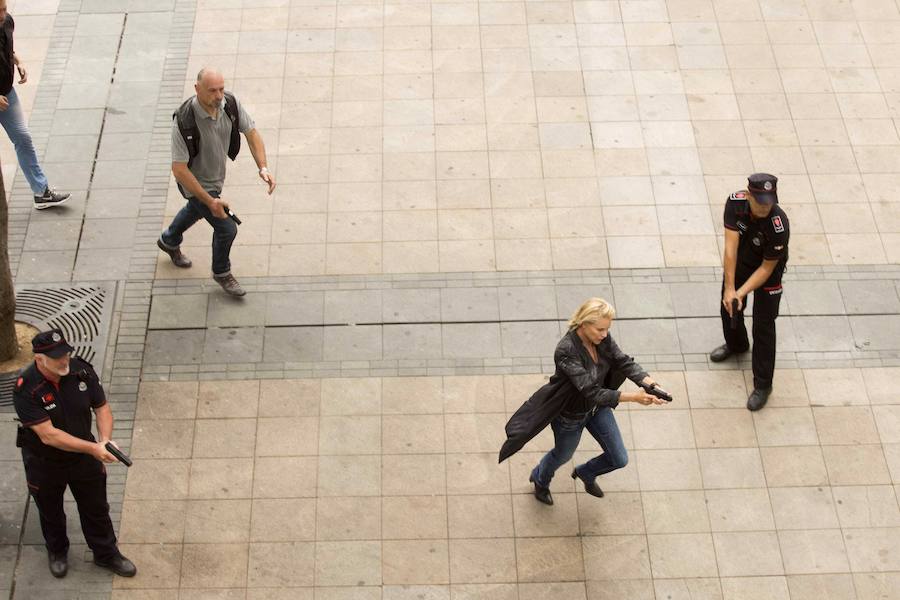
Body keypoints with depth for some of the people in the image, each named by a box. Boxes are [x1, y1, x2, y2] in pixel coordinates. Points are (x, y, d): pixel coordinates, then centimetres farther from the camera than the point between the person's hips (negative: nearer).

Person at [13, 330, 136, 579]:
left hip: (84, 457, 3)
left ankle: (106, 554, 41)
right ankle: (57, 551, 50)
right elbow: (48, 435, -34)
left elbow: (102, 408, -9)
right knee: (51, 512, 23)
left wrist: (104, 440, -28)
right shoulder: (26, 389, -32)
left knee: (96, 508, 19)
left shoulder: (82, 371, -20)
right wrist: (93, 448, -39)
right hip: (45, 463, -3)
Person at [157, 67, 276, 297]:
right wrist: (210, 201, -31)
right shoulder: (184, 121, -38)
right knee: (226, 228, 0)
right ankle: (221, 273, 31)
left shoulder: (230, 103, -22)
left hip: (216, 175, 7)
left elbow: (251, 133, -10)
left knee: (196, 209, 33)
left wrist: (263, 168, -25)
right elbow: (179, 169, -32)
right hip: (194, 181, -7)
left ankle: (169, 241, 64)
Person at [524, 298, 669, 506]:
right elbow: (591, 392, -42)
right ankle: (540, 479, 59)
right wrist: (634, 397, -47)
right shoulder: (566, 351, -40)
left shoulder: (602, 338, -19)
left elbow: (624, 362, -17)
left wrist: (652, 385, -36)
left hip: (598, 407, 6)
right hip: (570, 414, -6)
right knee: (563, 455, 23)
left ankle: (585, 473, 47)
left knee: (619, 459, 13)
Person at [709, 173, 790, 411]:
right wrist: (729, 289, -34)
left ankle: (763, 385, 17)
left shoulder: (779, 225, -39)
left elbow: (766, 268, -27)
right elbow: (730, 247, -31)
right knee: (729, 307, 25)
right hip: (739, 262, 5)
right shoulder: (735, 202, -30)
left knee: (763, 327, 1)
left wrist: (740, 293, -33)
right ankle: (736, 344, 57)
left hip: (767, 270, -4)